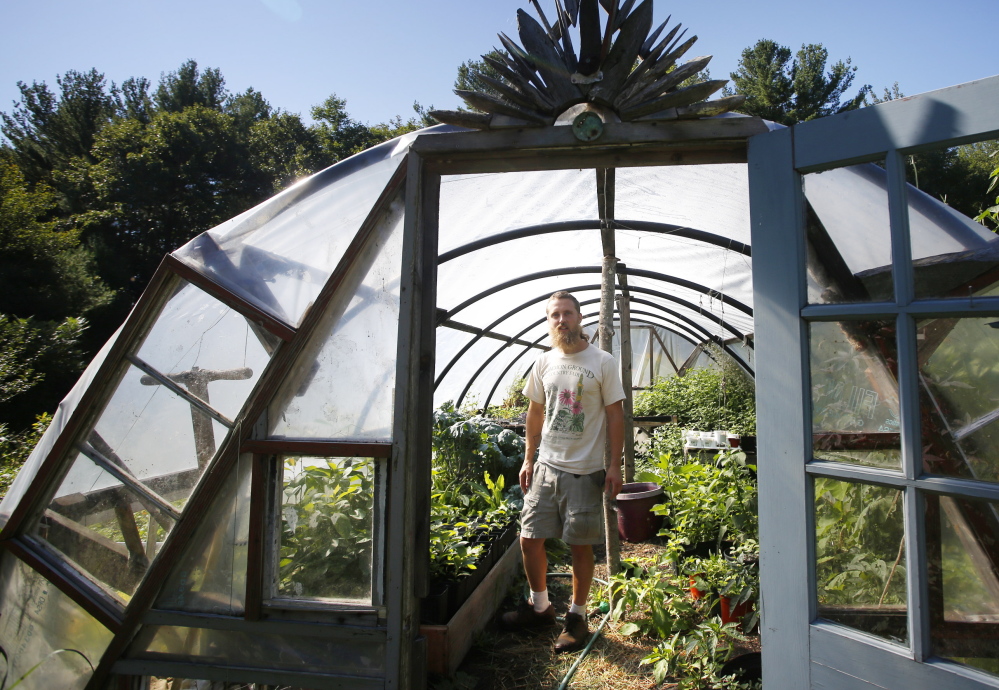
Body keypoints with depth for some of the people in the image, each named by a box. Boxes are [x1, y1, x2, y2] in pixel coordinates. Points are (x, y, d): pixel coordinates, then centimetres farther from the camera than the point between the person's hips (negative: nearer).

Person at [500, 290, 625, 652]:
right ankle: (540, 605, 30)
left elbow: (615, 416, -4)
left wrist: (615, 466, -8)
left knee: (580, 546, 5)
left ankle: (577, 617, 24)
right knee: (529, 540, 8)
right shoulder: (544, 363, 6)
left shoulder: (602, 362, -5)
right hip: (546, 467, 4)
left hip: (585, 472, -4)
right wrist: (528, 459, 11)